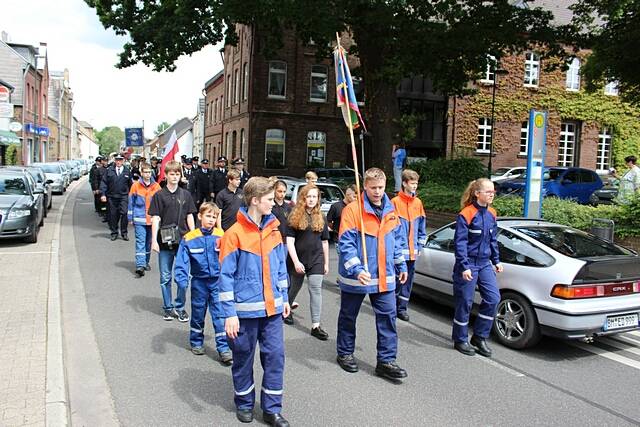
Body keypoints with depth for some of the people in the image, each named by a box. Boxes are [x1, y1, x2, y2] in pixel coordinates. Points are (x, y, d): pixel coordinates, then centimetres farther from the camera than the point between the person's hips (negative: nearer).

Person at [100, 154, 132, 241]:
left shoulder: (127, 171, 5)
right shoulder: (109, 170, 2)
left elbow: (130, 184, 11)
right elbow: (104, 182, 2)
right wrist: (103, 194, -6)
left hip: (123, 196, -1)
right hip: (112, 196, 1)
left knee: (124, 213, -12)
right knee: (113, 215, 7)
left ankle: (124, 233, 1)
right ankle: (114, 233, 20)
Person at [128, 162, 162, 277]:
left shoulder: (156, 186, 2)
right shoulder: (135, 186, -2)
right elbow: (131, 202, 4)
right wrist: (130, 218, 4)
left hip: (152, 219, 2)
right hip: (139, 220, -2)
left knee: (149, 242, 13)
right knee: (140, 242, -8)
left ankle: (146, 262, 27)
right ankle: (140, 265, -13)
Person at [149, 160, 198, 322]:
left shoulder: (185, 195, 6)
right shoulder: (159, 195, -1)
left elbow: (190, 217, 8)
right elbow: (155, 219, -3)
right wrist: (154, 240, -9)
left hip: (183, 240, 1)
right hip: (165, 242, -1)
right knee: (165, 277, 9)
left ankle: (180, 307, 20)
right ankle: (168, 308, 22)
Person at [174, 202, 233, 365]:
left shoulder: (222, 236, -7)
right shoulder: (189, 238, -9)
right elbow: (182, 261, -8)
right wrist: (182, 279, -18)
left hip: (217, 281, 0)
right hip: (199, 281, 1)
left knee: (220, 315, -1)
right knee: (198, 313, 17)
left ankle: (224, 348, 5)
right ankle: (196, 342, 37)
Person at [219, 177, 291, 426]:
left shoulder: (273, 230, 4)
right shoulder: (234, 234, -13)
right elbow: (226, 276, -12)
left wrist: (284, 298, 13)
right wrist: (229, 313, -14)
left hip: (272, 308, 5)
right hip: (246, 310, -4)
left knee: (275, 356, 6)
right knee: (244, 358, 12)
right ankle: (244, 404, 32)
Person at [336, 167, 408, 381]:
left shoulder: (390, 210, 5)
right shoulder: (352, 209, -14)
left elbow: (398, 240, 16)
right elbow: (346, 244, -18)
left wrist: (401, 265, 15)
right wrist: (356, 269, -27)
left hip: (385, 276, 5)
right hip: (355, 276, -4)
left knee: (387, 317, 3)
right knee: (348, 317, 12)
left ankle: (386, 361, 14)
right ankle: (345, 353, 31)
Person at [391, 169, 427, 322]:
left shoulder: (418, 203, 8)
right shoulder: (395, 202, -9)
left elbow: (422, 227, 14)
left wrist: (420, 245, 10)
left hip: (412, 251, 5)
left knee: (408, 280, 11)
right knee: (396, 279, 3)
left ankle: (402, 307, 22)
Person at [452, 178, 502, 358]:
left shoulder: (491, 214, 7)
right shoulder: (466, 215, -15)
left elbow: (493, 239, 16)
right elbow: (460, 242, -16)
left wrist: (496, 260, 14)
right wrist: (465, 267, -19)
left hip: (485, 263, 7)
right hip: (468, 264, -7)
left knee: (493, 298, 1)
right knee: (464, 302, 3)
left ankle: (479, 337, 17)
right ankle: (460, 340, 20)